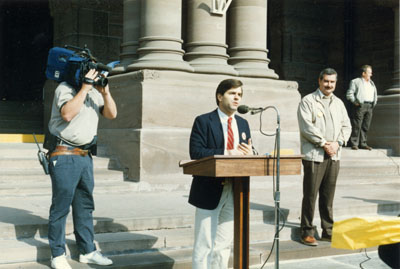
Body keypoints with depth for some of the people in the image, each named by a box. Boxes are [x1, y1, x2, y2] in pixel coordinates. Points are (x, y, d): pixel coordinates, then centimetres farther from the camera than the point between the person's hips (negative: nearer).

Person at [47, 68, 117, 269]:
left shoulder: (94, 91, 13)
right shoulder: (65, 88, -8)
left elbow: (111, 114, 7)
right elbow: (68, 113, -25)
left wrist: (105, 92, -7)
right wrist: (85, 88, -22)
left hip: (85, 155, 7)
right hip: (64, 155, -7)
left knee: (85, 205, 12)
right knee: (61, 206, -2)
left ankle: (87, 251, 21)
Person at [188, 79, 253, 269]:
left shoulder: (243, 124, 14)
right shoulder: (203, 121, -5)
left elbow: (249, 152, 11)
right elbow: (196, 153, -17)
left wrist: (249, 153, -14)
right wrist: (227, 153, -24)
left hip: (234, 192, 6)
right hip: (210, 191, -5)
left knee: (224, 244, 13)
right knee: (204, 245, 1)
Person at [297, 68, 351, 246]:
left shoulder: (338, 103, 17)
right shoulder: (308, 101, -1)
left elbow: (346, 126, 15)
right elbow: (306, 126, -11)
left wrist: (338, 143, -3)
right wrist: (324, 143, -13)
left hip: (334, 156, 5)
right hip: (314, 155, -5)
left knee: (328, 196, 10)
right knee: (310, 195, -3)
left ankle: (328, 231, 18)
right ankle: (307, 233, 4)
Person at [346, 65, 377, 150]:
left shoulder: (371, 83, 22)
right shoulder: (355, 82, 2)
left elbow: (375, 94, 30)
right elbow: (349, 94, -4)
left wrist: (374, 102, 14)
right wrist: (356, 102, -11)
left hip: (369, 107, 6)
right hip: (360, 106, -6)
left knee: (365, 126, 5)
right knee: (357, 126, -7)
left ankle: (363, 143, 11)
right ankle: (354, 144, -3)